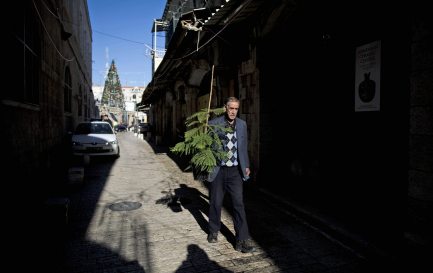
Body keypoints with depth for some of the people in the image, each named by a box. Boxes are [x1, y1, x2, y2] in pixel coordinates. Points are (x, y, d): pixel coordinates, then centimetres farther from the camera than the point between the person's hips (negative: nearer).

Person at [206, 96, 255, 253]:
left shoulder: (242, 124, 5)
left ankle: (242, 240, 4)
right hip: (218, 170, -1)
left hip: (235, 171, 2)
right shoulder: (213, 124, -6)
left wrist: (246, 166, 17)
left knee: (238, 203, -3)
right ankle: (214, 231, 35)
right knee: (216, 202, 11)